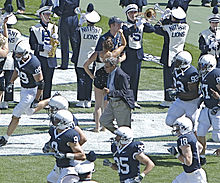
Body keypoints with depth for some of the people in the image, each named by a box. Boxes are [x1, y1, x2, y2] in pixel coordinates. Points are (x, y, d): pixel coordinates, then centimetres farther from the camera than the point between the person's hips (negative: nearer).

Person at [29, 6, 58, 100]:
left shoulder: (54, 27, 13)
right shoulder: (35, 29, -1)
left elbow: (56, 43, 16)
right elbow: (32, 45, -6)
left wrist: (55, 38, -6)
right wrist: (43, 47, -19)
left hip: (51, 59, 4)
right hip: (40, 58, -4)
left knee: (48, 81, 6)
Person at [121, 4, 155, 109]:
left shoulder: (141, 25, 11)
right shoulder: (125, 25, -5)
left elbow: (151, 29, -1)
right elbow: (126, 32, -26)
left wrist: (144, 22, -14)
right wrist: (136, 26, -39)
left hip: (138, 55, 5)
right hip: (128, 55, -5)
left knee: (135, 79, 9)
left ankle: (134, 100, 15)